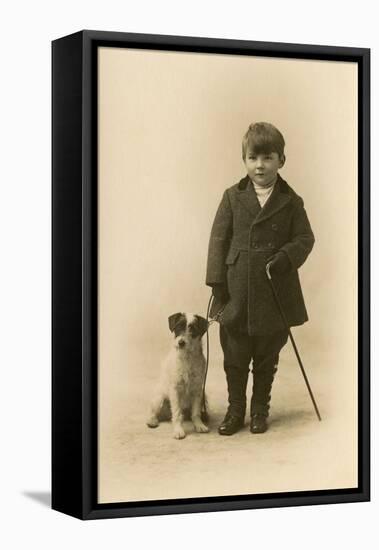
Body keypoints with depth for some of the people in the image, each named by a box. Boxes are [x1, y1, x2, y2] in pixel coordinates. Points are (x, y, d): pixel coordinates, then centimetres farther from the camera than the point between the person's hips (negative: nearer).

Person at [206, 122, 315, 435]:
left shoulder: (291, 202, 0)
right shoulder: (233, 197, 1)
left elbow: (305, 238, 3)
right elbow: (219, 239, 1)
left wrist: (287, 256, -17)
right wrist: (218, 283, -5)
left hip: (275, 294, 0)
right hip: (237, 291, 0)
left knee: (267, 357, 11)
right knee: (235, 356, 7)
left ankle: (260, 409, 26)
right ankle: (235, 410, 21)